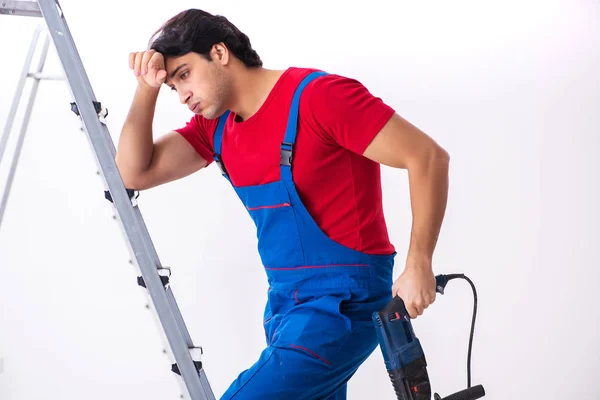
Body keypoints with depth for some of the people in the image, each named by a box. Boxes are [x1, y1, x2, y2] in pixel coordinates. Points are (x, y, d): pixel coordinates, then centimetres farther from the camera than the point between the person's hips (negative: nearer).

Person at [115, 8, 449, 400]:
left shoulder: (319, 96, -15)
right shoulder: (216, 127, 9)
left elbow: (428, 157, -17)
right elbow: (135, 173, 5)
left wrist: (419, 265, -20)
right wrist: (147, 89, -3)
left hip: (341, 302, -9)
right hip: (286, 302, 9)